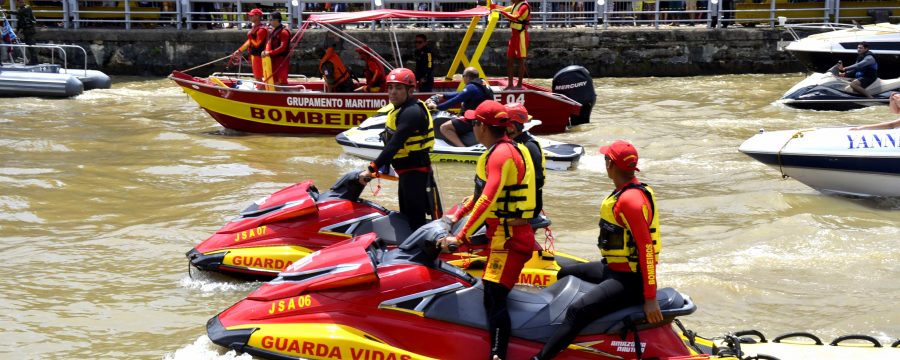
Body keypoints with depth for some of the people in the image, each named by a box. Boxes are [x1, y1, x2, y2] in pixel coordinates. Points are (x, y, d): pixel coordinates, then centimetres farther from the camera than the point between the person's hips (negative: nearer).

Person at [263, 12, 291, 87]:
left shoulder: (284, 31, -14)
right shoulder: (273, 31, 14)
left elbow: (282, 47, -21)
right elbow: (269, 42, 10)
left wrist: (270, 53, -23)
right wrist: (266, 51, -11)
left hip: (282, 59, -9)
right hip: (274, 58, 9)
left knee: (282, 79, -8)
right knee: (275, 79, 14)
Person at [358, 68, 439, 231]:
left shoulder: (412, 112, -21)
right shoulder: (400, 109, 12)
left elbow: (395, 144, -29)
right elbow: (391, 143, 19)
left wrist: (372, 168, -32)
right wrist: (382, 166, 17)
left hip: (416, 172, -11)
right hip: (406, 172, 11)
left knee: (416, 220, -9)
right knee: (406, 217, 22)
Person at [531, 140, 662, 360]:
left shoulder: (630, 199, -23)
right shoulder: (628, 191, 7)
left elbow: (647, 248, -25)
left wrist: (650, 298, -26)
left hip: (629, 280, -11)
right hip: (615, 269, 11)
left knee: (578, 311, -26)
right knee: (565, 275, 25)